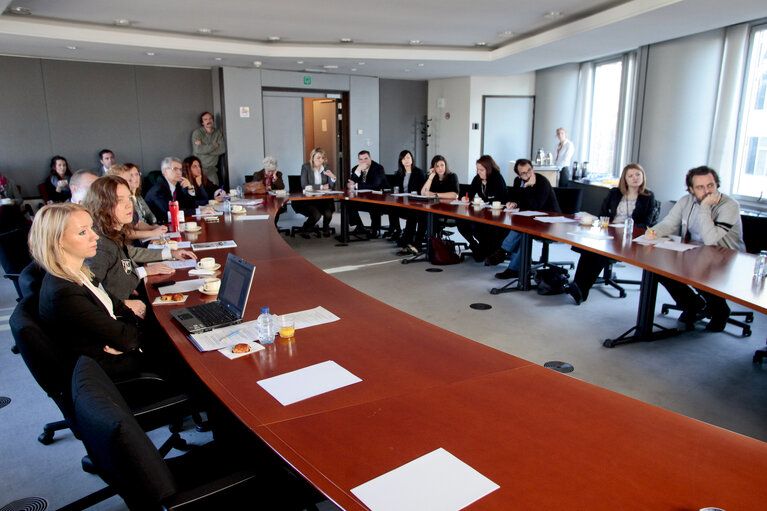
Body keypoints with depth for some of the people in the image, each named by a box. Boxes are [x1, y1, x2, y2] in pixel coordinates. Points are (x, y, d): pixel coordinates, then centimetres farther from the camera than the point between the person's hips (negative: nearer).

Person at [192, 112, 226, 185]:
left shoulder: (218, 132, 7)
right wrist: (214, 145, -7)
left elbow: (222, 149, -5)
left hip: (212, 168, 2)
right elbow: (198, 150, -16)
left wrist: (205, 148, -11)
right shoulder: (197, 132, -2)